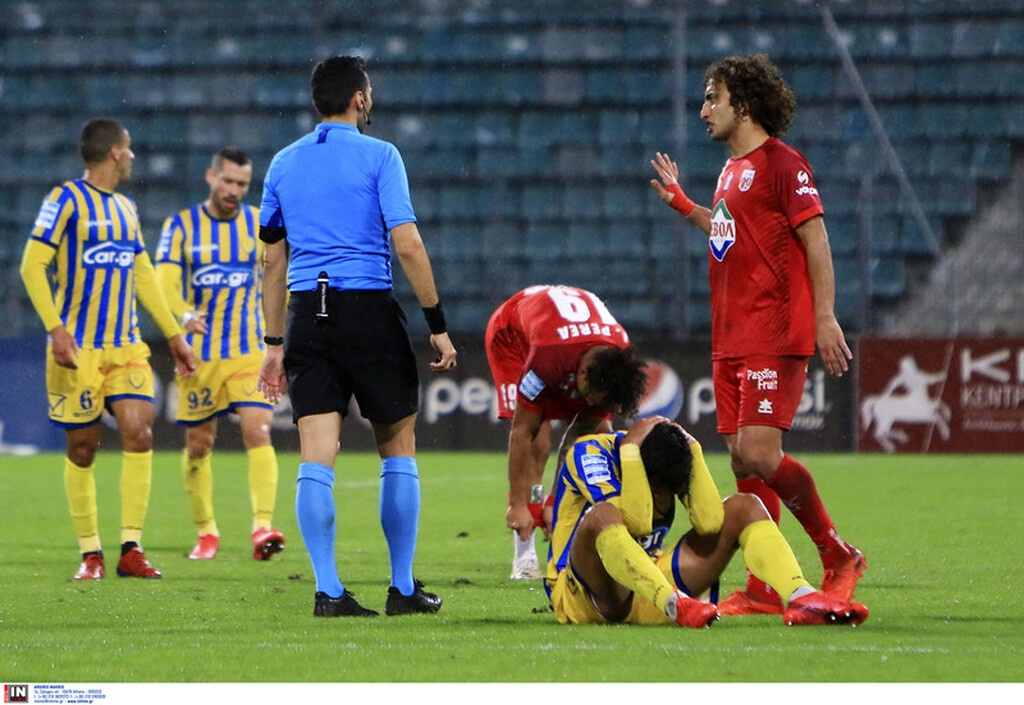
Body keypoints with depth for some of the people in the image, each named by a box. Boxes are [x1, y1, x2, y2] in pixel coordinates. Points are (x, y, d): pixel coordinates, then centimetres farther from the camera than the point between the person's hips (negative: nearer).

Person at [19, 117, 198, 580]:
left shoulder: (126, 209, 15)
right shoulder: (66, 200, -5)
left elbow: (143, 276, 25)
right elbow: (33, 265, -9)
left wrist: (174, 336, 24)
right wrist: (56, 328, -20)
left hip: (126, 347, 5)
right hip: (78, 349, -5)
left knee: (138, 433, -11)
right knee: (82, 448, 0)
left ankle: (131, 548, -8)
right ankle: (90, 552, 11)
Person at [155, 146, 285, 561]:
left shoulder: (261, 224, 4)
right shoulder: (181, 226, 0)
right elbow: (165, 279, -13)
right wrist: (185, 315, -32)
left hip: (250, 351, 0)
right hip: (199, 352, 0)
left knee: (258, 431, -17)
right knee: (198, 444, 5)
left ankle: (262, 526, -25)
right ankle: (206, 531, 20)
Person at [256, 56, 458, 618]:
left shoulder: (284, 164, 11)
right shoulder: (378, 156, -3)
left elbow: (273, 261, 13)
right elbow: (408, 245, -11)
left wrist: (275, 344, 18)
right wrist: (438, 326, -5)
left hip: (308, 313, 4)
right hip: (370, 312, -4)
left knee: (316, 460, -1)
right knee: (398, 450, 9)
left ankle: (327, 590, -8)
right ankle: (402, 588, 10)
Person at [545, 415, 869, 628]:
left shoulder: (673, 455, 0)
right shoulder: (588, 452, -16)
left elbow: (710, 523, -15)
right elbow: (635, 523, -31)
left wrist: (692, 448, -17)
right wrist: (630, 449, -28)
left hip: (650, 585, 6)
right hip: (583, 597, -6)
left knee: (743, 508, -3)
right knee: (601, 515, -39)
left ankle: (802, 599, -27)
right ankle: (675, 606, -54)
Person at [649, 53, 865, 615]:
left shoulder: (781, 162, -9)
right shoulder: (732, 169, 18)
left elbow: (815, 240, -12)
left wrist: (824, 317, -18)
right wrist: (682, 205, 29)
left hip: (774, 333, -9)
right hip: (731, 337, 9)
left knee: (759, 452, -17)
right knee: (742, 459, 4)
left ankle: (838, 557, -2)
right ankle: (763, 589, 6)